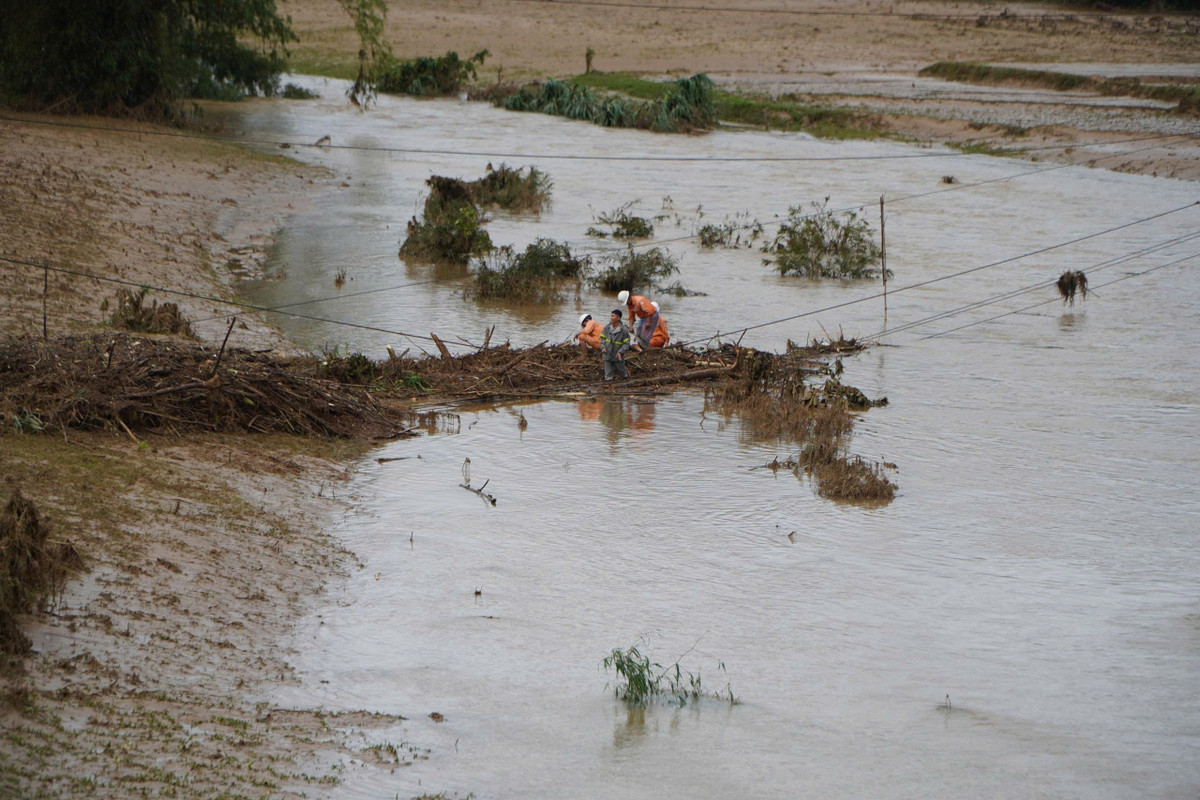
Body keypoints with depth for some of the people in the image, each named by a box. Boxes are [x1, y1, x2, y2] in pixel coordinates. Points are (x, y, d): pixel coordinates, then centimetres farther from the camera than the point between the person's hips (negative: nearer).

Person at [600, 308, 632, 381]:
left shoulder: (624, 330, -15)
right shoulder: (607, 327, -5)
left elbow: (626, 343, -11)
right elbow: (602, 338, 7)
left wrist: (620, 352, -23)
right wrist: (603, 347, -9)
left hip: (618, 356, -2)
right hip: (608, 355, 2)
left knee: (621, 372, 13)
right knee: (608, 375, 1)